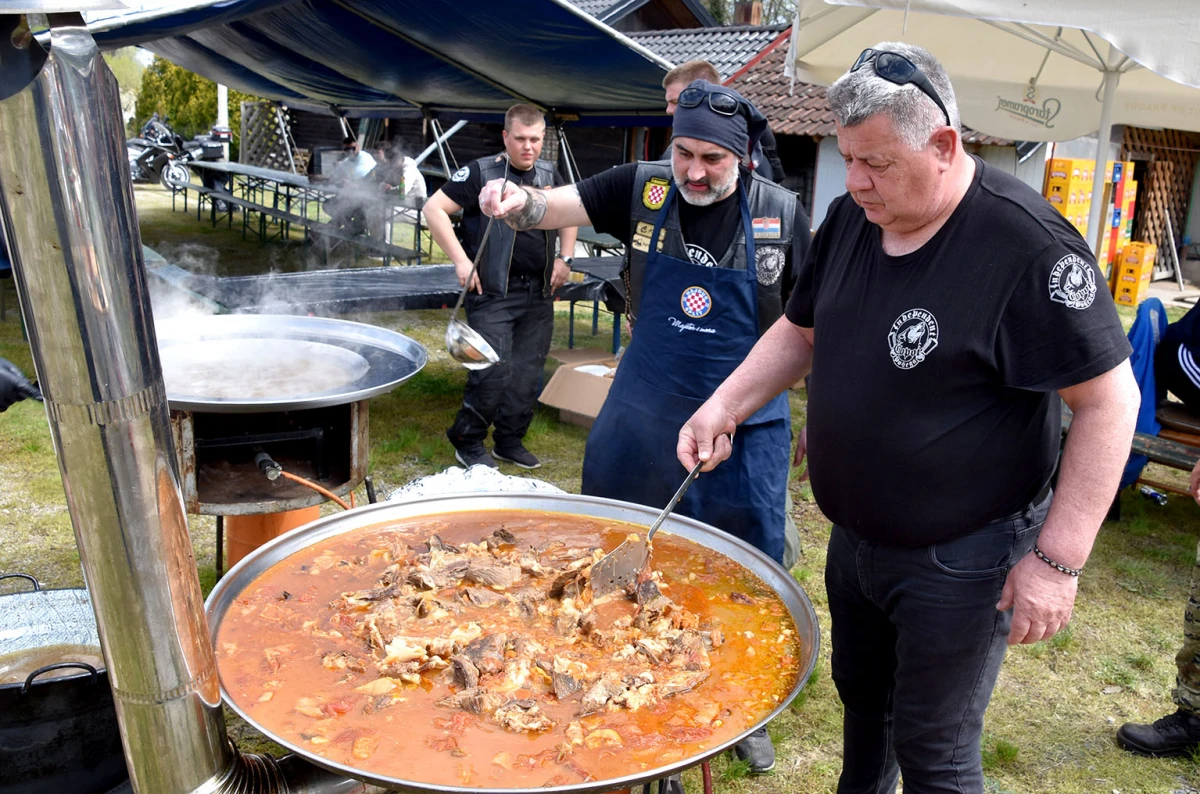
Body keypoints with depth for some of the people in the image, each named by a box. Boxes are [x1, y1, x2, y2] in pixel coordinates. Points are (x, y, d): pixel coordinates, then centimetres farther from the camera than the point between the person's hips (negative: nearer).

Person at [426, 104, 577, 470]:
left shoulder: (550, 176, 10)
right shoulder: (481, 172, -6)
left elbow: (568, 216, 27)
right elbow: (434, 208, -9)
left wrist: (565, 258, 13)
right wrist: (461, 261, -15)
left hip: (539, 293, 6)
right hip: (493, 292, -5)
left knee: (528, 374, 9)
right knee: (493, 372, -10)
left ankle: (510, 441, 25)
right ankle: (468, 442, 10)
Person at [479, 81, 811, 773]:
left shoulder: (781, 214, -6)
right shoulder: (642, 188, -4)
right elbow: (553, 207, -9)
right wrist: (517, 200, -32)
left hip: (744, 423, -1)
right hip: (643, 411, 2)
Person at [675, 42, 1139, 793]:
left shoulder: (1027, 244, -24)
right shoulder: (850, 218, -2)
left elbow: (1109, 400, -20)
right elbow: (800, 332, 10)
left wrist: (1058, 559, -22)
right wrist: (724, 406, -5)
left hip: (960, 561, -7)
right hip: (855, 535, 7)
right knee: (860, 694, 27)